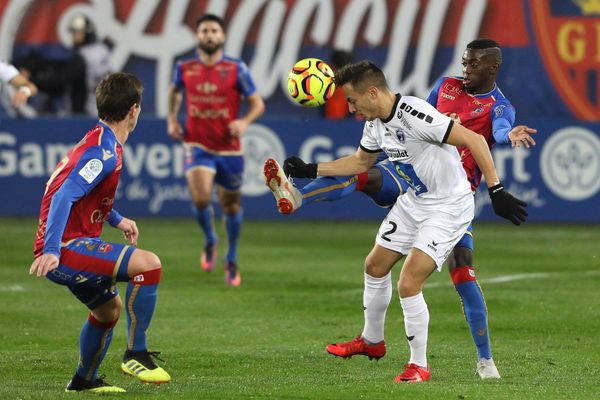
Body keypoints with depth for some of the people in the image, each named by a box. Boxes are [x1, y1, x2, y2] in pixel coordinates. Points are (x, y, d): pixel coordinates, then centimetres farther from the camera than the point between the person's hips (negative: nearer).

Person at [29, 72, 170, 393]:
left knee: (110, 307, 30)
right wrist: (51, 250, -36)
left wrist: (117, 220, 35)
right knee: (148, 263, -25)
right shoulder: (104, 152, -17)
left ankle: (84, 380, 43)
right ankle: (136, 354, -18)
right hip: (66, 249, -11)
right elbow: (64, 196, -28)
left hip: (71, 247, 11)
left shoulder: (98, 141, 15)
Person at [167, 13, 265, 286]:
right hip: (198, 146, 0)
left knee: (231, 205, 10)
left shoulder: (235, 69, -6)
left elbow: (257, 103, -2)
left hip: (228, 149, 0)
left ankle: (231, 260, 33)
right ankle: (209, 240, 7)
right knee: (200, 197, -23)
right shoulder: (185, 69, 0)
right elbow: (175, 91, 23)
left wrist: (244, 122, -21)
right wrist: (171, 119, 9)